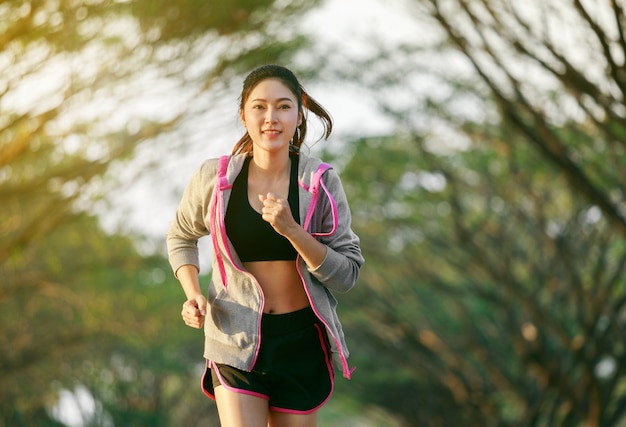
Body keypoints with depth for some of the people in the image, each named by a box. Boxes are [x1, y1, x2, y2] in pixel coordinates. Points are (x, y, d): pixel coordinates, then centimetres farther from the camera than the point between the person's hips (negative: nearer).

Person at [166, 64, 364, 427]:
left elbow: (347, 274, -8)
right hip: (237, 342, -1)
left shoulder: (321, 182, -7)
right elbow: (181, 237, 13)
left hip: (303, 343, 1)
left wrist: (292, 231, -22)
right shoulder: (215, 179, -6)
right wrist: (194, 295, -3)